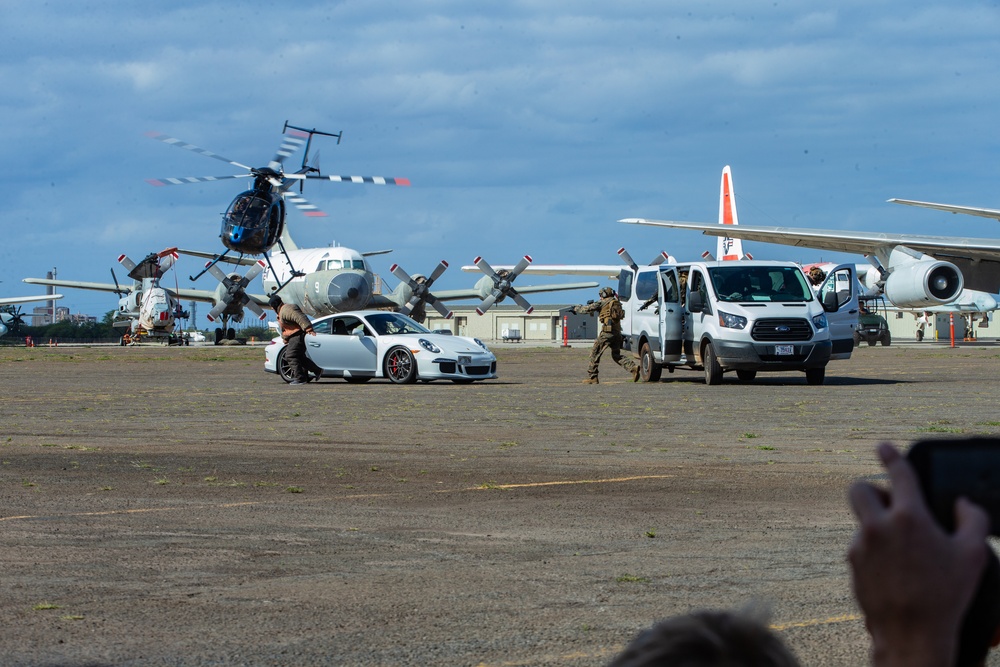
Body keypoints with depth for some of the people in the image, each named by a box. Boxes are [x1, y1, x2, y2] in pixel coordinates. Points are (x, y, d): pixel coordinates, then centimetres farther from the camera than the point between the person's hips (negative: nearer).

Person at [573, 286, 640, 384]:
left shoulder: (603, 303, 1)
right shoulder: (617, 303, 20)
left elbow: (588, 308, 4)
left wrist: (576, 308, 22)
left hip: (607, 331, -7)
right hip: (617, 332, 7)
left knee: (595, 353, 3)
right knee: (616, 355, 16)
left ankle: (592, 377, 2)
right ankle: (633, 367, -5)